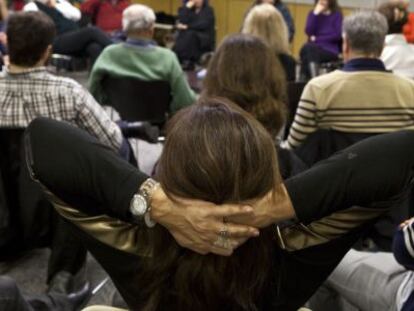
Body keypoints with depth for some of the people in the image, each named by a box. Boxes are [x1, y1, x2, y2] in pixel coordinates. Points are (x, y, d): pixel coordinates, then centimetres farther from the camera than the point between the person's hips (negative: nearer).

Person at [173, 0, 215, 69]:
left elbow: (203, 25, -16)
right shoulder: (188, 9, 11)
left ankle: (188, 62, -39)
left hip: (205, 41, -3)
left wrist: (187, 27, -19)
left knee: (190, 34, -33)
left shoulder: (208, 10, 2)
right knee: (183, 35, -30)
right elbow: (182, 22, -9)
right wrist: (187, 7, -12)